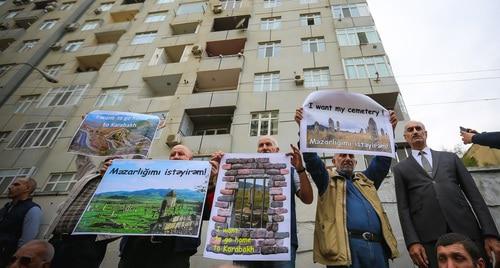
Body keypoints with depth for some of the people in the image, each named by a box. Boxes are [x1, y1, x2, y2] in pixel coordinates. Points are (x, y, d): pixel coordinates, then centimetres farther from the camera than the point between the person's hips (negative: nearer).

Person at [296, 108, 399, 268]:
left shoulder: (366, 180, 24)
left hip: (377, 246, 4)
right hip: (345, 246, -4)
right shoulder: (327, 180, 12)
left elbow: (382, 159, 16)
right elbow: (312, 160, -1)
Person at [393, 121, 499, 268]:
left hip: (466, 230, 2)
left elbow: (473, 194, 10)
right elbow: (403, 207, 4)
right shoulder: (401, 168, 12)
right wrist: (412, 242, -7)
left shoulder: (450, 157, 17)